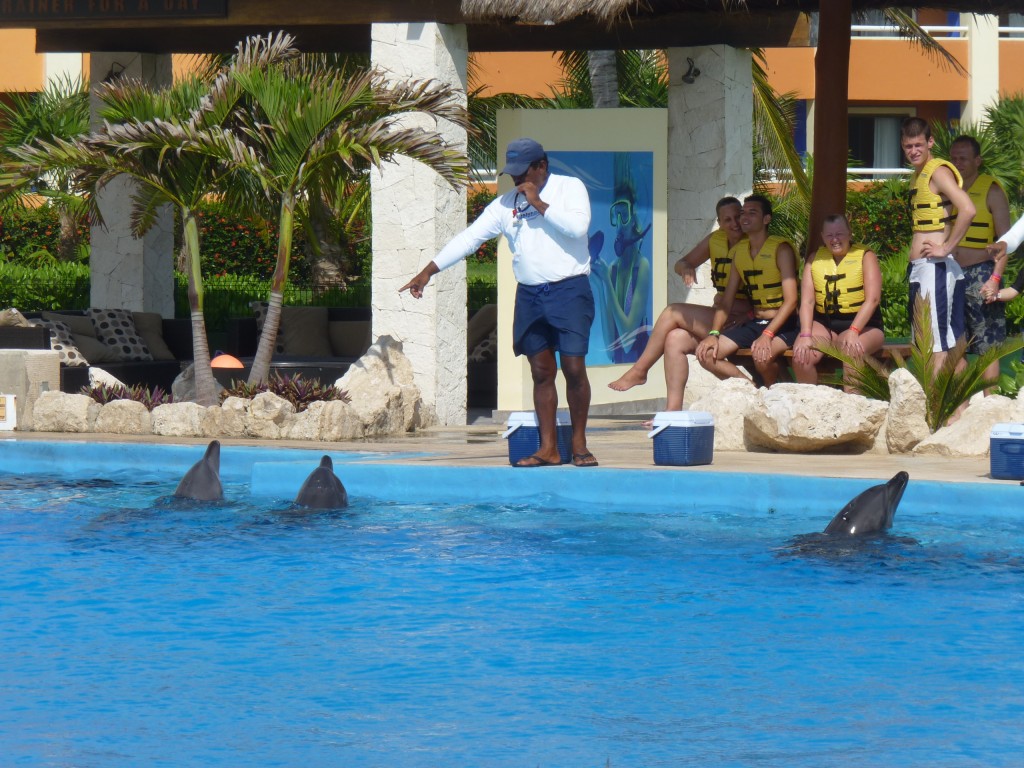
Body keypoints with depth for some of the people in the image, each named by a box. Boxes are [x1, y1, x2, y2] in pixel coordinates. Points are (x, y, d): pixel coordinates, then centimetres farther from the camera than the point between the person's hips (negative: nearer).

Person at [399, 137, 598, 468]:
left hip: (569, 291, -4)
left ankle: (579, 444, 1)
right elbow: (469, 237, 7)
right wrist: (428, 271, 1)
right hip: (529, 294, 4)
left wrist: (539, 204, -13)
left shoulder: (570, 187, 0)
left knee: (574, 368, -9)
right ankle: (548, 449, 5)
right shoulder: (506, 203, 10)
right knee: (541, 371, 3)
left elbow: (578, 226, -17)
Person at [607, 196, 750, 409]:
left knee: (673, 313, -13)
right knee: (675, 339, -16)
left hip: (740, 321, -7)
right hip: (717, 318, 7)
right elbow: (682, 263, 23)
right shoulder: (715, 240, 13)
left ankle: (639, 371, -1)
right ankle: (673, 410, -19)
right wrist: (686, 269, -4)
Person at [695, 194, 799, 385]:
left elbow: (791, 301, -17)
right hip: (754, 323, 7)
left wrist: (767, 335, -29)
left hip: (783, 324, -7)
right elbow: (727, 299, 9)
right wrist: (713, 334, -6)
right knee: (706, 354, -12)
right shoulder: (739, 250, 9)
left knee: (761, 355, -37)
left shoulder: (781, 249, -11)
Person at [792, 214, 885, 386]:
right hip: (824, 323, 3)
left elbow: (873, 299, -11)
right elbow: (807, 301, 1)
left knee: (852, 351, -36)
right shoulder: (815, 259, 10)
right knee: (802, 356, -24)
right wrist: (805, 335, -15)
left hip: (862, 324, -3)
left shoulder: (865, 256, 1)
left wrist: (853, 331, -24)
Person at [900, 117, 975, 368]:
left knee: (938, 347, -10)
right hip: (919, 269, 10)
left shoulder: (938, 171, -11)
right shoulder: (918, 175, 17)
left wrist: (946, 248, -19)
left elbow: (967, 210, -25)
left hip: (935, 267, -10)